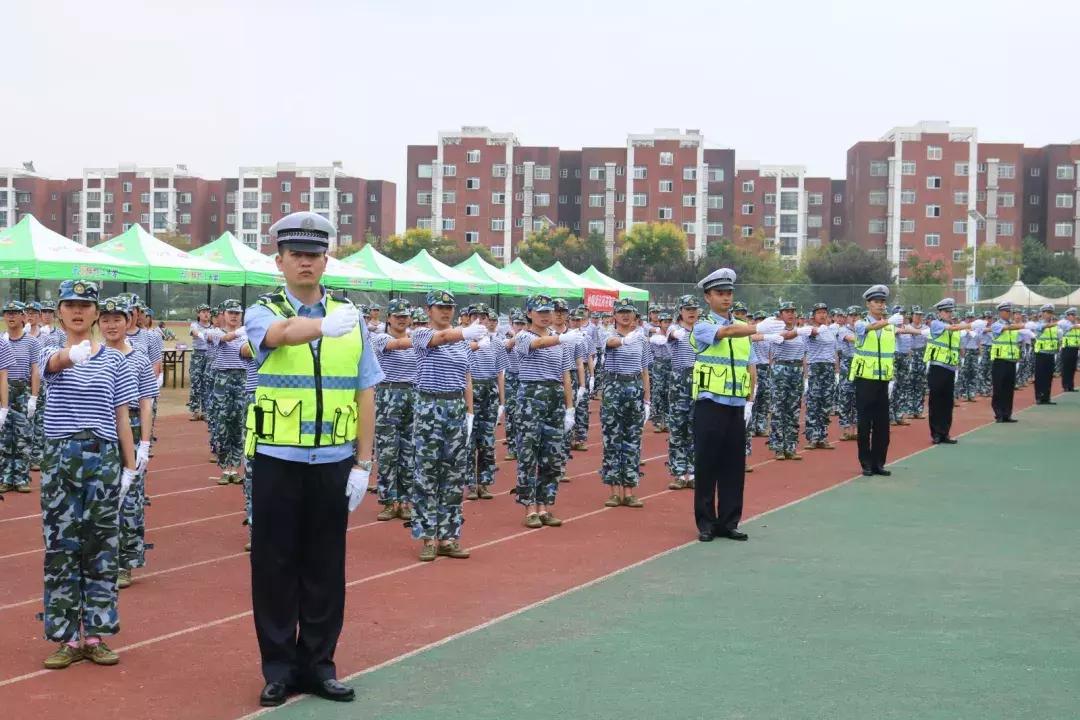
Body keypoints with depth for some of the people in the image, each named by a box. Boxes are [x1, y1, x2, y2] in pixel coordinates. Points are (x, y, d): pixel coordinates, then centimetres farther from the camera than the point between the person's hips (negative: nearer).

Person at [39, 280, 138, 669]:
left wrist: (130, 466, 3)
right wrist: (73, 353, -47)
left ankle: (95, 634, 13)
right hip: (60, 456, 0)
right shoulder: (52, 353, 4)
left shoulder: (114, 360, 5)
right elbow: (55, 363, -23)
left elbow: (122, 417, 7)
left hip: (104, 456, 0)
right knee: (60, 545, 2)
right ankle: (67, 637, 9)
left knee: (102, 545, 4)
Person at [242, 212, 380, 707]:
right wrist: (326, 325, -49)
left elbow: (365, 394, 6)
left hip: (333, 461, 2)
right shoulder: (262, 313, -2)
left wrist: (363, 463, 0)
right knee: (275, 566, 3)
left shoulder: (350, 317, 7)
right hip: (277, 460, -2)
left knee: (325, 568, 8)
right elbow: (280, 333, -28)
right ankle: (279, 668, 15)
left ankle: (317, 664, 20)